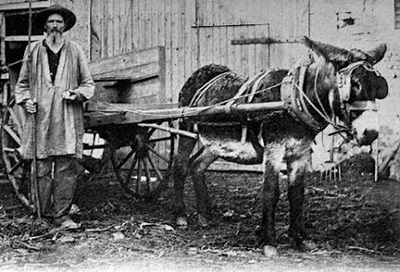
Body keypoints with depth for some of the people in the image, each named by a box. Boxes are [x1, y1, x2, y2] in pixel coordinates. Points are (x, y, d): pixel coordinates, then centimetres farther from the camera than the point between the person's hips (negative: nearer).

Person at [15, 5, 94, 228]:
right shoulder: (33, 50, 12)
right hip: (40, 118, 1)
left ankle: (62, 215, -1)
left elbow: (88, 83, 13)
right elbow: (22, 83, 19)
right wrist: (25, 99, 1)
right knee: (43, 169, 2)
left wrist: (77, 93, -6)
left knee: (67, 168, -6)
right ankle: (46, 214, 11)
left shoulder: (75, 51, 10)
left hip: (68, 119, -1)